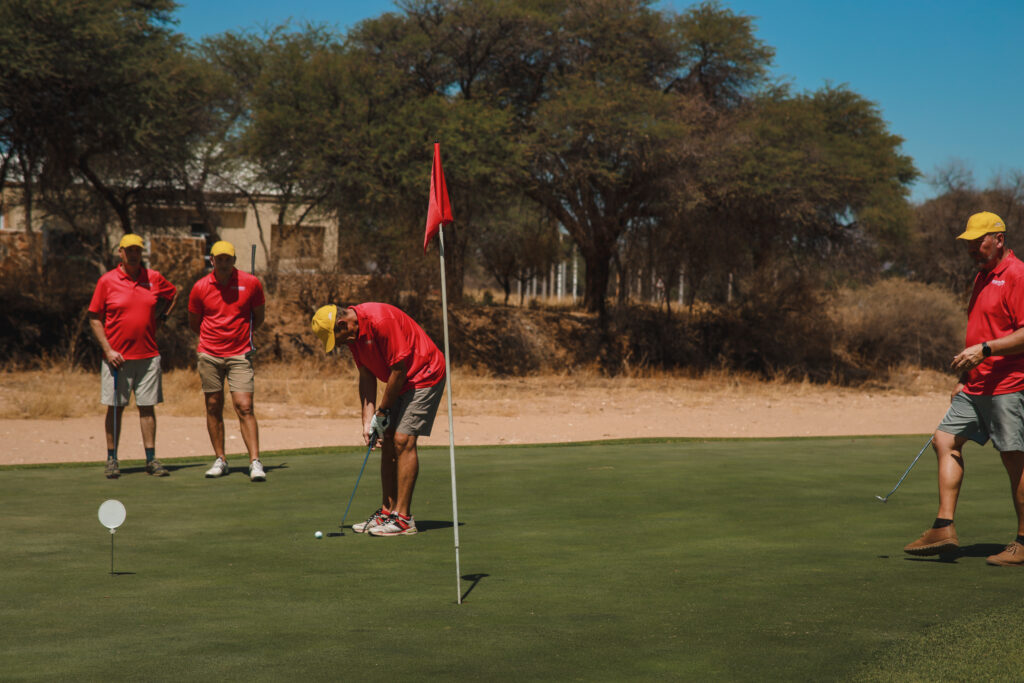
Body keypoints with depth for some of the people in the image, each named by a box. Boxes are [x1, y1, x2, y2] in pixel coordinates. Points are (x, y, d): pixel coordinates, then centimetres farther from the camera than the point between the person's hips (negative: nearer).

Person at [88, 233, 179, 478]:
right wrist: (107, 349, -9)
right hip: (117, 356, -2)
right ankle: (112, 460, 9)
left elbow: (173, 294, 26)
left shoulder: (154, 278, 6)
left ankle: (151, 459, 6)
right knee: (115, 407, 2)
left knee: (148, 407, 3)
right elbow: (94, 318, 0)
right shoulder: (107, 281, -2)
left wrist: (160, 316, 12)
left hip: (148, 355, 2)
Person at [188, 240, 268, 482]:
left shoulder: (251, 283, -2)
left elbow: (259, 315, 13)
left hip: (240, 355, -2)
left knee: (244, 407, -10)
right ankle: (220, 460, 16)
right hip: (209, 355, 2)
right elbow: (193, 323, 15)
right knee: (214, 407, 6)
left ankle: (255, 462, -11)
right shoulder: (200, 288, 1)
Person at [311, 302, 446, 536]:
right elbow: (367, 375, 6)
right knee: (388, 443, 6)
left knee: (403, 440, -15)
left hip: (424, 375, -9)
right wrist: (368, 420, -3)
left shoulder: (381, 321, -28)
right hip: (400, 383, 9)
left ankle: (403, 518, -13)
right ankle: (387, 511, 13)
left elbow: (399, 369, -24)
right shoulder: (352, 332, 0)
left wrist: (382, 412, -13)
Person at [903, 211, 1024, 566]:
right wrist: (965, 377, 23)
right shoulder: (982, 277, 18)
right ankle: (944, 528, 2)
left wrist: (984, 349, -25)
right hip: (976, 386, 10)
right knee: (945, 440, 3)